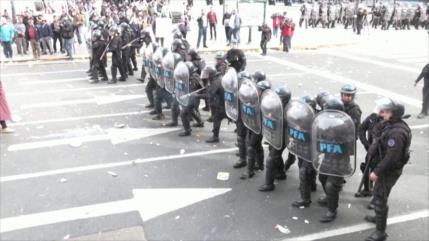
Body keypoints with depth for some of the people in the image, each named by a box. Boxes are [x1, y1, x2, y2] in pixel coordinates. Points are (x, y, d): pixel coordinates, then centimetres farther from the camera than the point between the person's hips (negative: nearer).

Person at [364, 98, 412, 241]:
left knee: (380, 198, -2)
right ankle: (379, 217, 45)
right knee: (378, 193, 25)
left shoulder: (397, 132, -28)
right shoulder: (395, 125, 3)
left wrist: (377, 171, -24)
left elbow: (391, 156, -29)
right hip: (390, 167, 10)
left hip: (390, 170, -10)